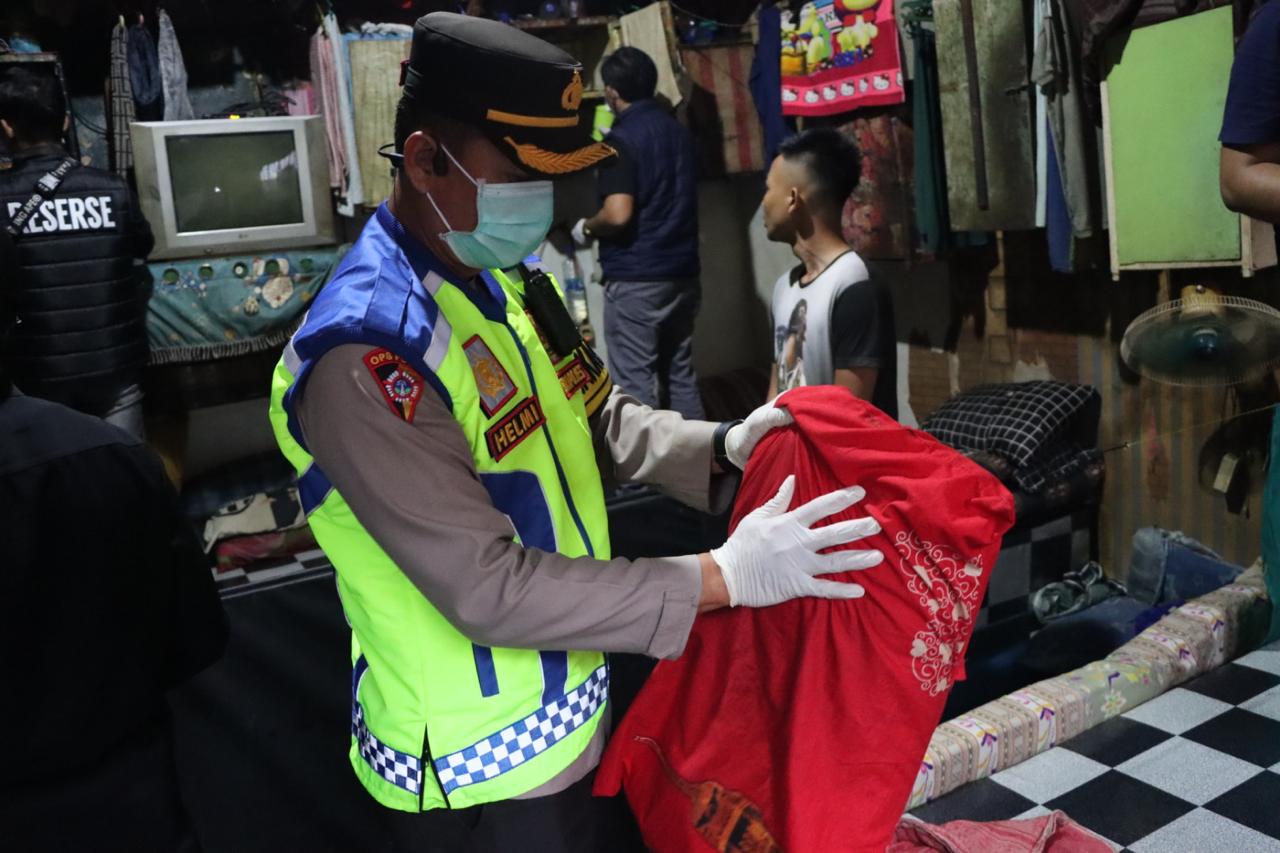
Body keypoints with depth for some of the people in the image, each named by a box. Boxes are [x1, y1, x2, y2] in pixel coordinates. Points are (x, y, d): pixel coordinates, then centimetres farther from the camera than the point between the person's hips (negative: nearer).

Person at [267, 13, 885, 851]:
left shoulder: (512, 279, -1)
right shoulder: (366, 355, -29)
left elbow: (602, 422, 8)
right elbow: (489, 589, -30)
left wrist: (722, 447, -11)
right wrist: (723, 578, -28)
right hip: (483, 765, -7)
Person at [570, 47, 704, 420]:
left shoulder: (621, 139, -12)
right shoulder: (678, 131, 11)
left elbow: (618, 214, -22)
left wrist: (585, 229, -1)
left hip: (635, 279, -7)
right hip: (682, 273, 8)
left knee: (634, 382, 0)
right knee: (681, 374, 15)